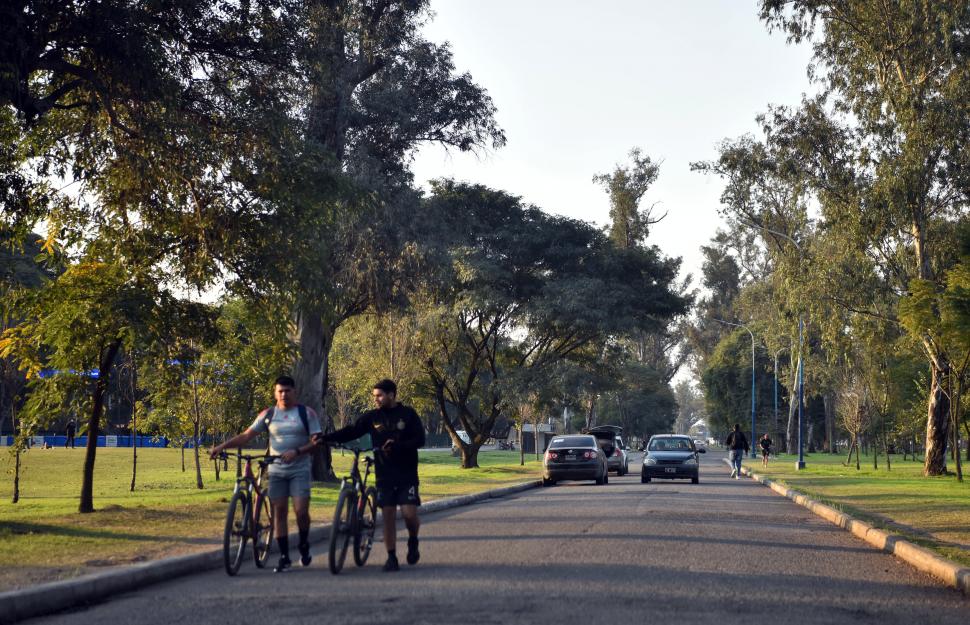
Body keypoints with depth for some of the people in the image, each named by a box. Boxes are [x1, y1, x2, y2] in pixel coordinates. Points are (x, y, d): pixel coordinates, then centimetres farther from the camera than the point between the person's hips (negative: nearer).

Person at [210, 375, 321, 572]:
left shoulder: (307, 413, -2)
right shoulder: (268, 414, 5)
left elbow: (317, 442, -5)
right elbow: (246, 436, 2)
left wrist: (297, 451, -21)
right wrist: (222, 446, -11)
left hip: (300, 470, -3)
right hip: (276, 470, 3)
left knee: (300, 511, -14)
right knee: (279, 512, 2)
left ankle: (304, 546, 12)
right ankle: (284, 557, 10)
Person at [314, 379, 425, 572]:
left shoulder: (408, 414, -1)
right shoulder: (372, 417, 5)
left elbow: (420, 439, -7)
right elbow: (350, 431, 1)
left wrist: (397, 445, -22)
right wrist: (325, 438, -12)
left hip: (407, 474, -2)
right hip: (384, 475, 2)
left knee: (409, 513, -11)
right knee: (388, 515, 0)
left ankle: (413, 541, 18)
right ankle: (391, 557, 8)